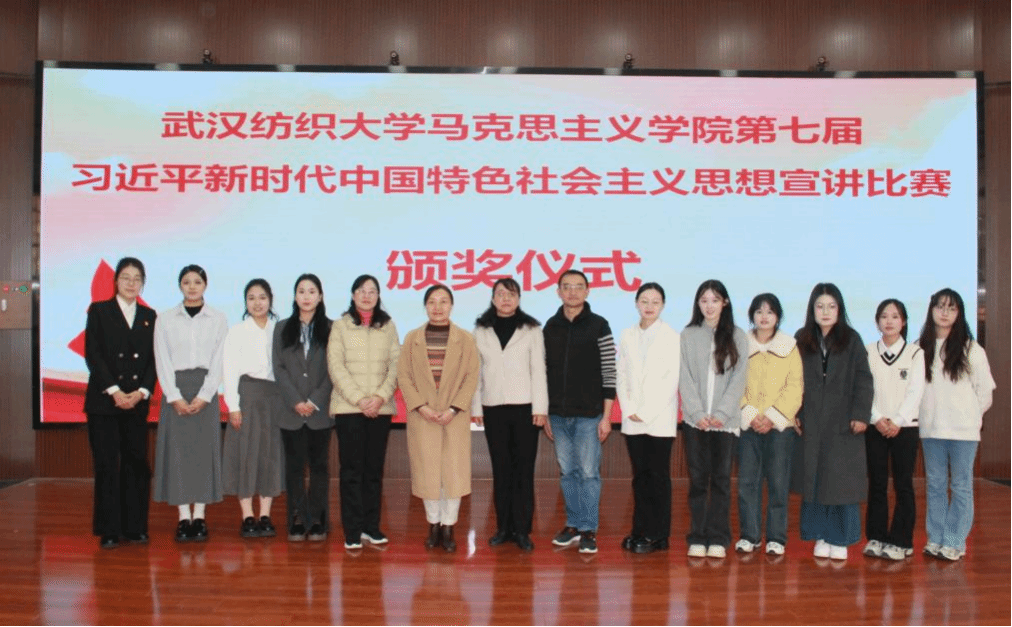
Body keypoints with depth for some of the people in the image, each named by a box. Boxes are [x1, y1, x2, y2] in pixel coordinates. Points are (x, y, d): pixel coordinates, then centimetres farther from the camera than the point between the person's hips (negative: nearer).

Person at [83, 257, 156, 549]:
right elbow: (93, 354, -4)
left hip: (137, 401, 3)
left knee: (137, 463, 3)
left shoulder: (149, 316, 11)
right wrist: (114, 391, -12)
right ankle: (109, 531, 7)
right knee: (107, 465, -1)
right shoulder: (99, 311, 4)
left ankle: (135, 527, 11)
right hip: (104, 400, -2)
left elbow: (154, 359, 7)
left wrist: (141, 392, -8)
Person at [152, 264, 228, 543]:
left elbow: (219, 361, 1)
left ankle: (200, 516, 7)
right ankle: (184, 517, 5)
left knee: (204, 450, 0)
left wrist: (204, 396, -10)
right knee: (177, 449, -1)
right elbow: (162, 361, 1)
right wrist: (175, 397, -10)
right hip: (175, 390, 0)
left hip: (206, 391, 0)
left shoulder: (218, 319, 5)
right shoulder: (165, 319, 6)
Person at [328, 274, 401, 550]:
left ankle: (371, 526, 14)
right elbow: (335, 367, -2)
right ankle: (352, 530, 4)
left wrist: (381, 396, -10)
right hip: (348, 407, -2)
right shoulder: (340, 326, 5)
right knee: (352, 468, -1)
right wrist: (359, 399, -11)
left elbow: (396, 365, 4)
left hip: (381, 408, 2)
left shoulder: (388, 326, 10)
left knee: (375, 468, 6)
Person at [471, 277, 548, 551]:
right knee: (501, 470, 6)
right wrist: (475, 406, 2)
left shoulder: (532, 329, 3)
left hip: (524, 407, -1)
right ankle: (503, 527, 14)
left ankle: (522, 529, 6)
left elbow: (538, 370, 0)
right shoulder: (481, 330, 7)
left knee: (524, 469, -1)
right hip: (493, 408, 1)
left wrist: (540, 407, -5)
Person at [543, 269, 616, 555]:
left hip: (589, 414, -4)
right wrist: (544, 414, 8)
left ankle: (588, 530, 9)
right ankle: (573, 524, 22)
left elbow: (609, 373, -5)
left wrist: (606, 416, -9)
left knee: (589, 472, 0)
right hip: (558, 414, 4)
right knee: (568, 471, 11)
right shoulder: (550, 327, 8)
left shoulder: (599, 326, -3)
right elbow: (544, 371, 10)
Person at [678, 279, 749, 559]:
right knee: (698, 479, 3)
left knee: (721, 479, 3)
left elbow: (739, 379, 0)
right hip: (695, 419, 0)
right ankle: (697, 538, 9)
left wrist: (720, 414, -10)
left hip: (725, 420, 0)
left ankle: (718, 539, 10)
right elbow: (685, 378, 1)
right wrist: (698, 413, -9)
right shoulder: (688, 335, 6)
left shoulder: (737, 337, 6)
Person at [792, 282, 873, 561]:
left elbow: (863, 380, -1)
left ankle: (840, 539, 10)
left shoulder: (852, 339, 2)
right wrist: (793, 413, -3)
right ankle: (820, 536, 14)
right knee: (813, 480, 4)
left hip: (843, 423, -1)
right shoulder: (801, 339, 7)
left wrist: (861, 415, -9)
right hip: (810, 423, 2)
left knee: (842, 482, -1)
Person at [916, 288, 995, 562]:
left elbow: (985, 389, 2)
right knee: (935, 485, 10)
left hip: (963, 429, -2)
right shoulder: (920, 349, 3)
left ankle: (954, 543, 11)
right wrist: (925, 415, 2)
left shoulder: (970, 349, -3)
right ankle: (935, 539, 19)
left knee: (961, 486, 3)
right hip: (930, 428, 3)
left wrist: (971, 416, 6)